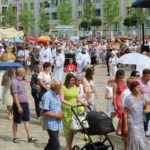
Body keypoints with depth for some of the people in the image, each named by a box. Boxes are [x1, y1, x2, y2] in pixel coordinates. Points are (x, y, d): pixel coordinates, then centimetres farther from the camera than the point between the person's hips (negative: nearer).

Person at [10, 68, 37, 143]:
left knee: (27, 120, 6)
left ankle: (29, 137, 8)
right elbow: (15, 95, -20)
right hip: (19, 104, -8)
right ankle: (15, 137, 17)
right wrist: (19, 107, -22)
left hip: (25, 103, 8)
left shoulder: (21, 81, 11)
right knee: (16, 122, 6)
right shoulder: (14, 82, -17)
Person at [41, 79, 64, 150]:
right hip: (51, 124, -9)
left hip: (57, 123, 9)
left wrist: (60, 113, 2)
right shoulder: (47, 96, -18)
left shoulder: (57, 95, 9)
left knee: (52, 142, 20)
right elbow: (44, 112, -21)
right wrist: (56, 115, -19)